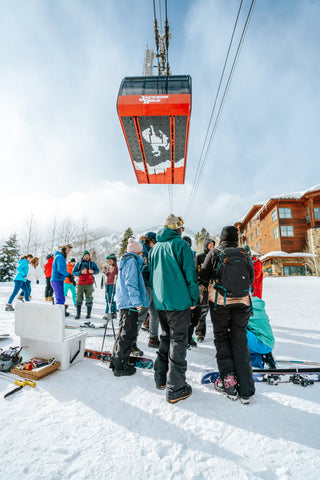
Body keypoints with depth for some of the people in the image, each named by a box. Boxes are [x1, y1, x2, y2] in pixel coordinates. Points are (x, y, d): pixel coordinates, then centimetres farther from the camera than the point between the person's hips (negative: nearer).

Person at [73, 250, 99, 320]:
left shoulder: (92, 263, 7)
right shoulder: (79, 264, 8)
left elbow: (97, 270, 12)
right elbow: (73, 272, 3)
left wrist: (93, 271, -11)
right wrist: (81, 272, -15)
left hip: (89, 284, -1)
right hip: (80, 283, 1)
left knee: (89, 299, 0)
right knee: (79, 298, 0)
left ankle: (89, 313, 9)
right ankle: (78, 314, 7)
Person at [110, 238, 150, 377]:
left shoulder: (125, 260, 19)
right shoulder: (132, 260, -11)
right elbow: (131, 283, -19)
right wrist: (137, 302, -20)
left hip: (123, 302, 11)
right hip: (130, 303, -10)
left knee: (124, 333, 19)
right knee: (129, 335, -2)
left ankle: (116, 361, 29)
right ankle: (120, 367, 8)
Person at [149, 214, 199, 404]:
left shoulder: (155, 247, 11)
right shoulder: (181, 244, -10)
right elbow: (190, 273, -12)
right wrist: (194, 299, -4)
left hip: (160, 302, 7)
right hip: (179, 301, -7)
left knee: (166, 338, 21)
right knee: (178, 342, 3)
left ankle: (161, 378, 32)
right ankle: (175, 389, 12)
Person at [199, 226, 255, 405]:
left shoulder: (214, 253, -3)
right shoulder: (245, 254, 4)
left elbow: (203, 278, -2)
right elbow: (251, 278, 11)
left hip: (219, 302, -2)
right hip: (242, 302, 3)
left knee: (221, 338, 14)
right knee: (240, 339, 12)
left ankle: (228, 382, 11)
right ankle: (246, 390, 15)